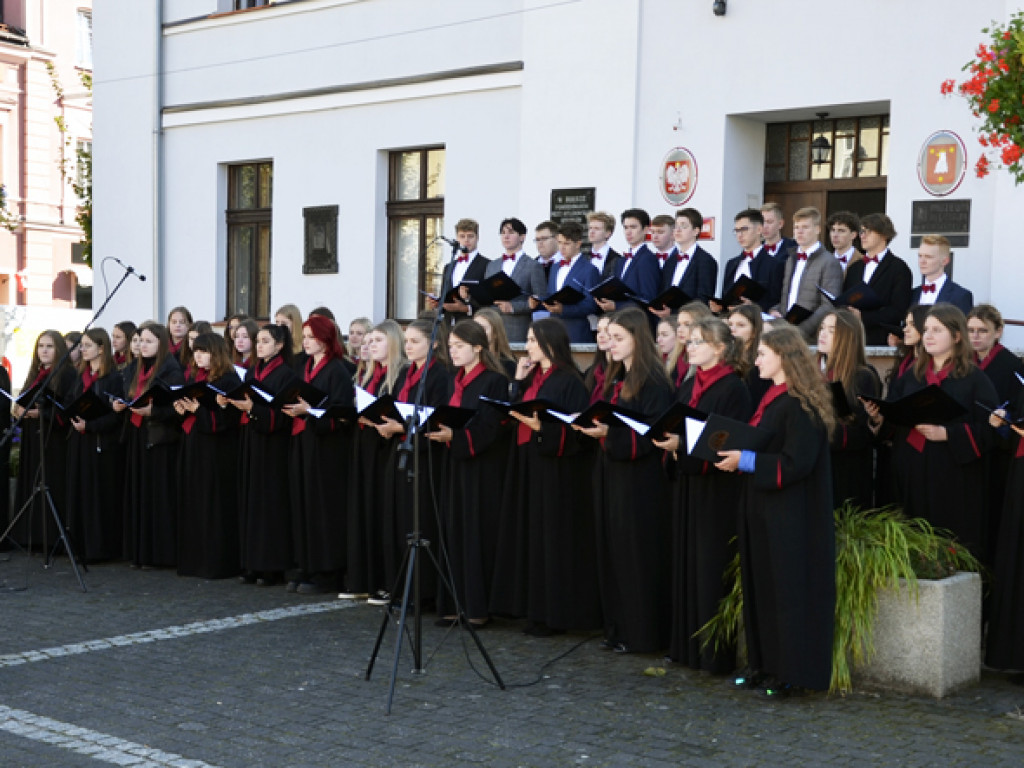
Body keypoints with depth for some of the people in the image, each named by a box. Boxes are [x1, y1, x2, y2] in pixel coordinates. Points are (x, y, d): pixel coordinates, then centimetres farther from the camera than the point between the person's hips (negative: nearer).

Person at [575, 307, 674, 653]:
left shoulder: (652, 382, -12)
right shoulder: (615, 379, 14)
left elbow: (652, 434, -18)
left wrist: (610, 432, -27)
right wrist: (591, 424, 2)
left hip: (640, 480, -9)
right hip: (612, 474, 9)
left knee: (636, 555, -3)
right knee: (613, 552, 10)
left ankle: (640, 633, 5)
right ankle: (617, 627, 18)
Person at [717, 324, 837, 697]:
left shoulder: (802, 404, -16)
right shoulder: (772, 398, 13)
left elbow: (796, 463, -22)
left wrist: (746, 460, -18)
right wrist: (735, 454, 4)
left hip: (791, 514, -10)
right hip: (763, 510, 10)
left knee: (787, 586, -3)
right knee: (761, 585, 12)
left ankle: (790, 670, 5)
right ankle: (764, 662, 21)